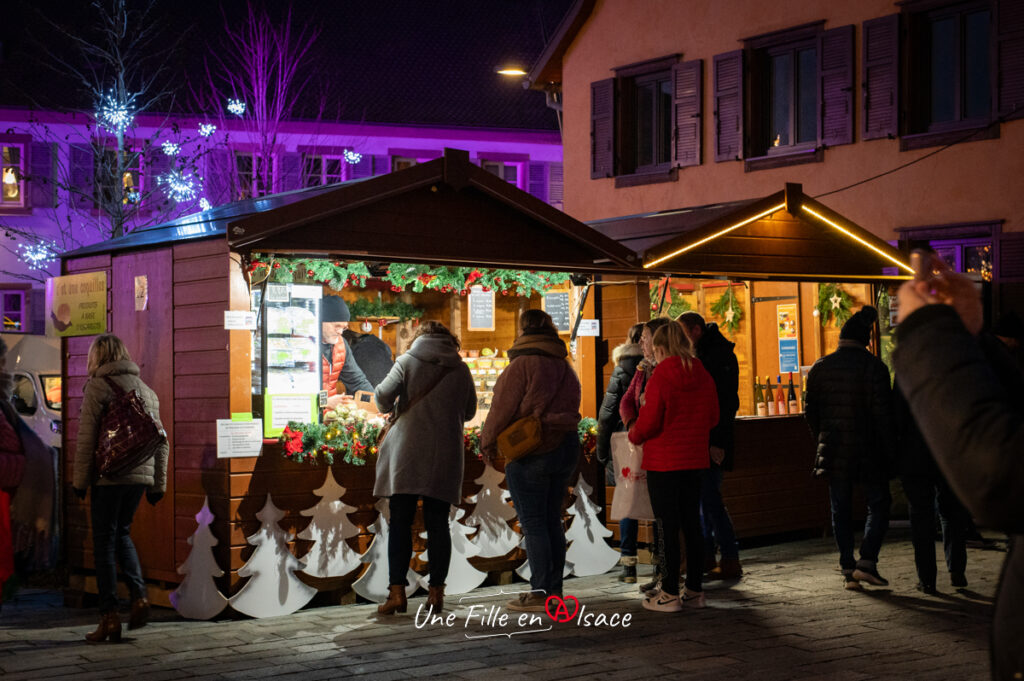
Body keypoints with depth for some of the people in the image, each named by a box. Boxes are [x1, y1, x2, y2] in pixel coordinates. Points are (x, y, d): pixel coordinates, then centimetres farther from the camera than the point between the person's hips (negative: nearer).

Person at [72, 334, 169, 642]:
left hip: (109, 476, -6)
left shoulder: (98, 387, -5)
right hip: (141, 475, 6)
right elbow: (160, 441, 13)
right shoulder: (146, 390, 12)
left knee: (104, 542, 2)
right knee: (121, 533, 22)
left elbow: (86, 439, -10)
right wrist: (158, 485, 17)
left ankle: (110, 617, 1)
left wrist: (80, 480, -3)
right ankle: (139, 596, 5)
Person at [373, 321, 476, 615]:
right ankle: (436, 591, 7)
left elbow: (383, 395, -9)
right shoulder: (461, 369, 6)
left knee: (400, 523, 1)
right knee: (437, 524, 7)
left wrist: (389, 408, 13)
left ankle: (397, 591, -4)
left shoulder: (407, 362, 1)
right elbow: (469, 412, 14)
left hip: (407, 452, -2)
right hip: (445, 455, 2)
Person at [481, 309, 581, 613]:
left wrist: (488, 444, 0)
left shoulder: (522, 365, -12)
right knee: (552, 520, 13)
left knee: (533, 523, -4)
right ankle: (554, 590, 17)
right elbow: (571, 406, 15)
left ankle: (540, 593, -4)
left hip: (530, 452, -8)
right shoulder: (564, 366, 12)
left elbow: (502, 409, -11)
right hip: (566, 448, 8)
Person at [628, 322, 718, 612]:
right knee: (691, 523, 12)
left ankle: (670, 593, 3)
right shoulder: (704, 376, 5)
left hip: (664, 461, -6)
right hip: (695, 459, 6)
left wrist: (634, 435, 5)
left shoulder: (661, 376, -14)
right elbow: (713, 417, 12)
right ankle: (694, 590, 17)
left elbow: (649, 422, -14)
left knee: (667, 525, -1)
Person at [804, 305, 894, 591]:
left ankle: (848, 570, 9)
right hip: (867, 450, -3)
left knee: (840, 511, 10)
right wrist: (888, 449, -6)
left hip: (833, 450, 3)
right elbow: (883, 412, -12)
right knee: (878, 505, 7)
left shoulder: (820, 367, 4)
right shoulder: (874, 366, -9)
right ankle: (867, 562, -6)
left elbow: (810, 410, 8)